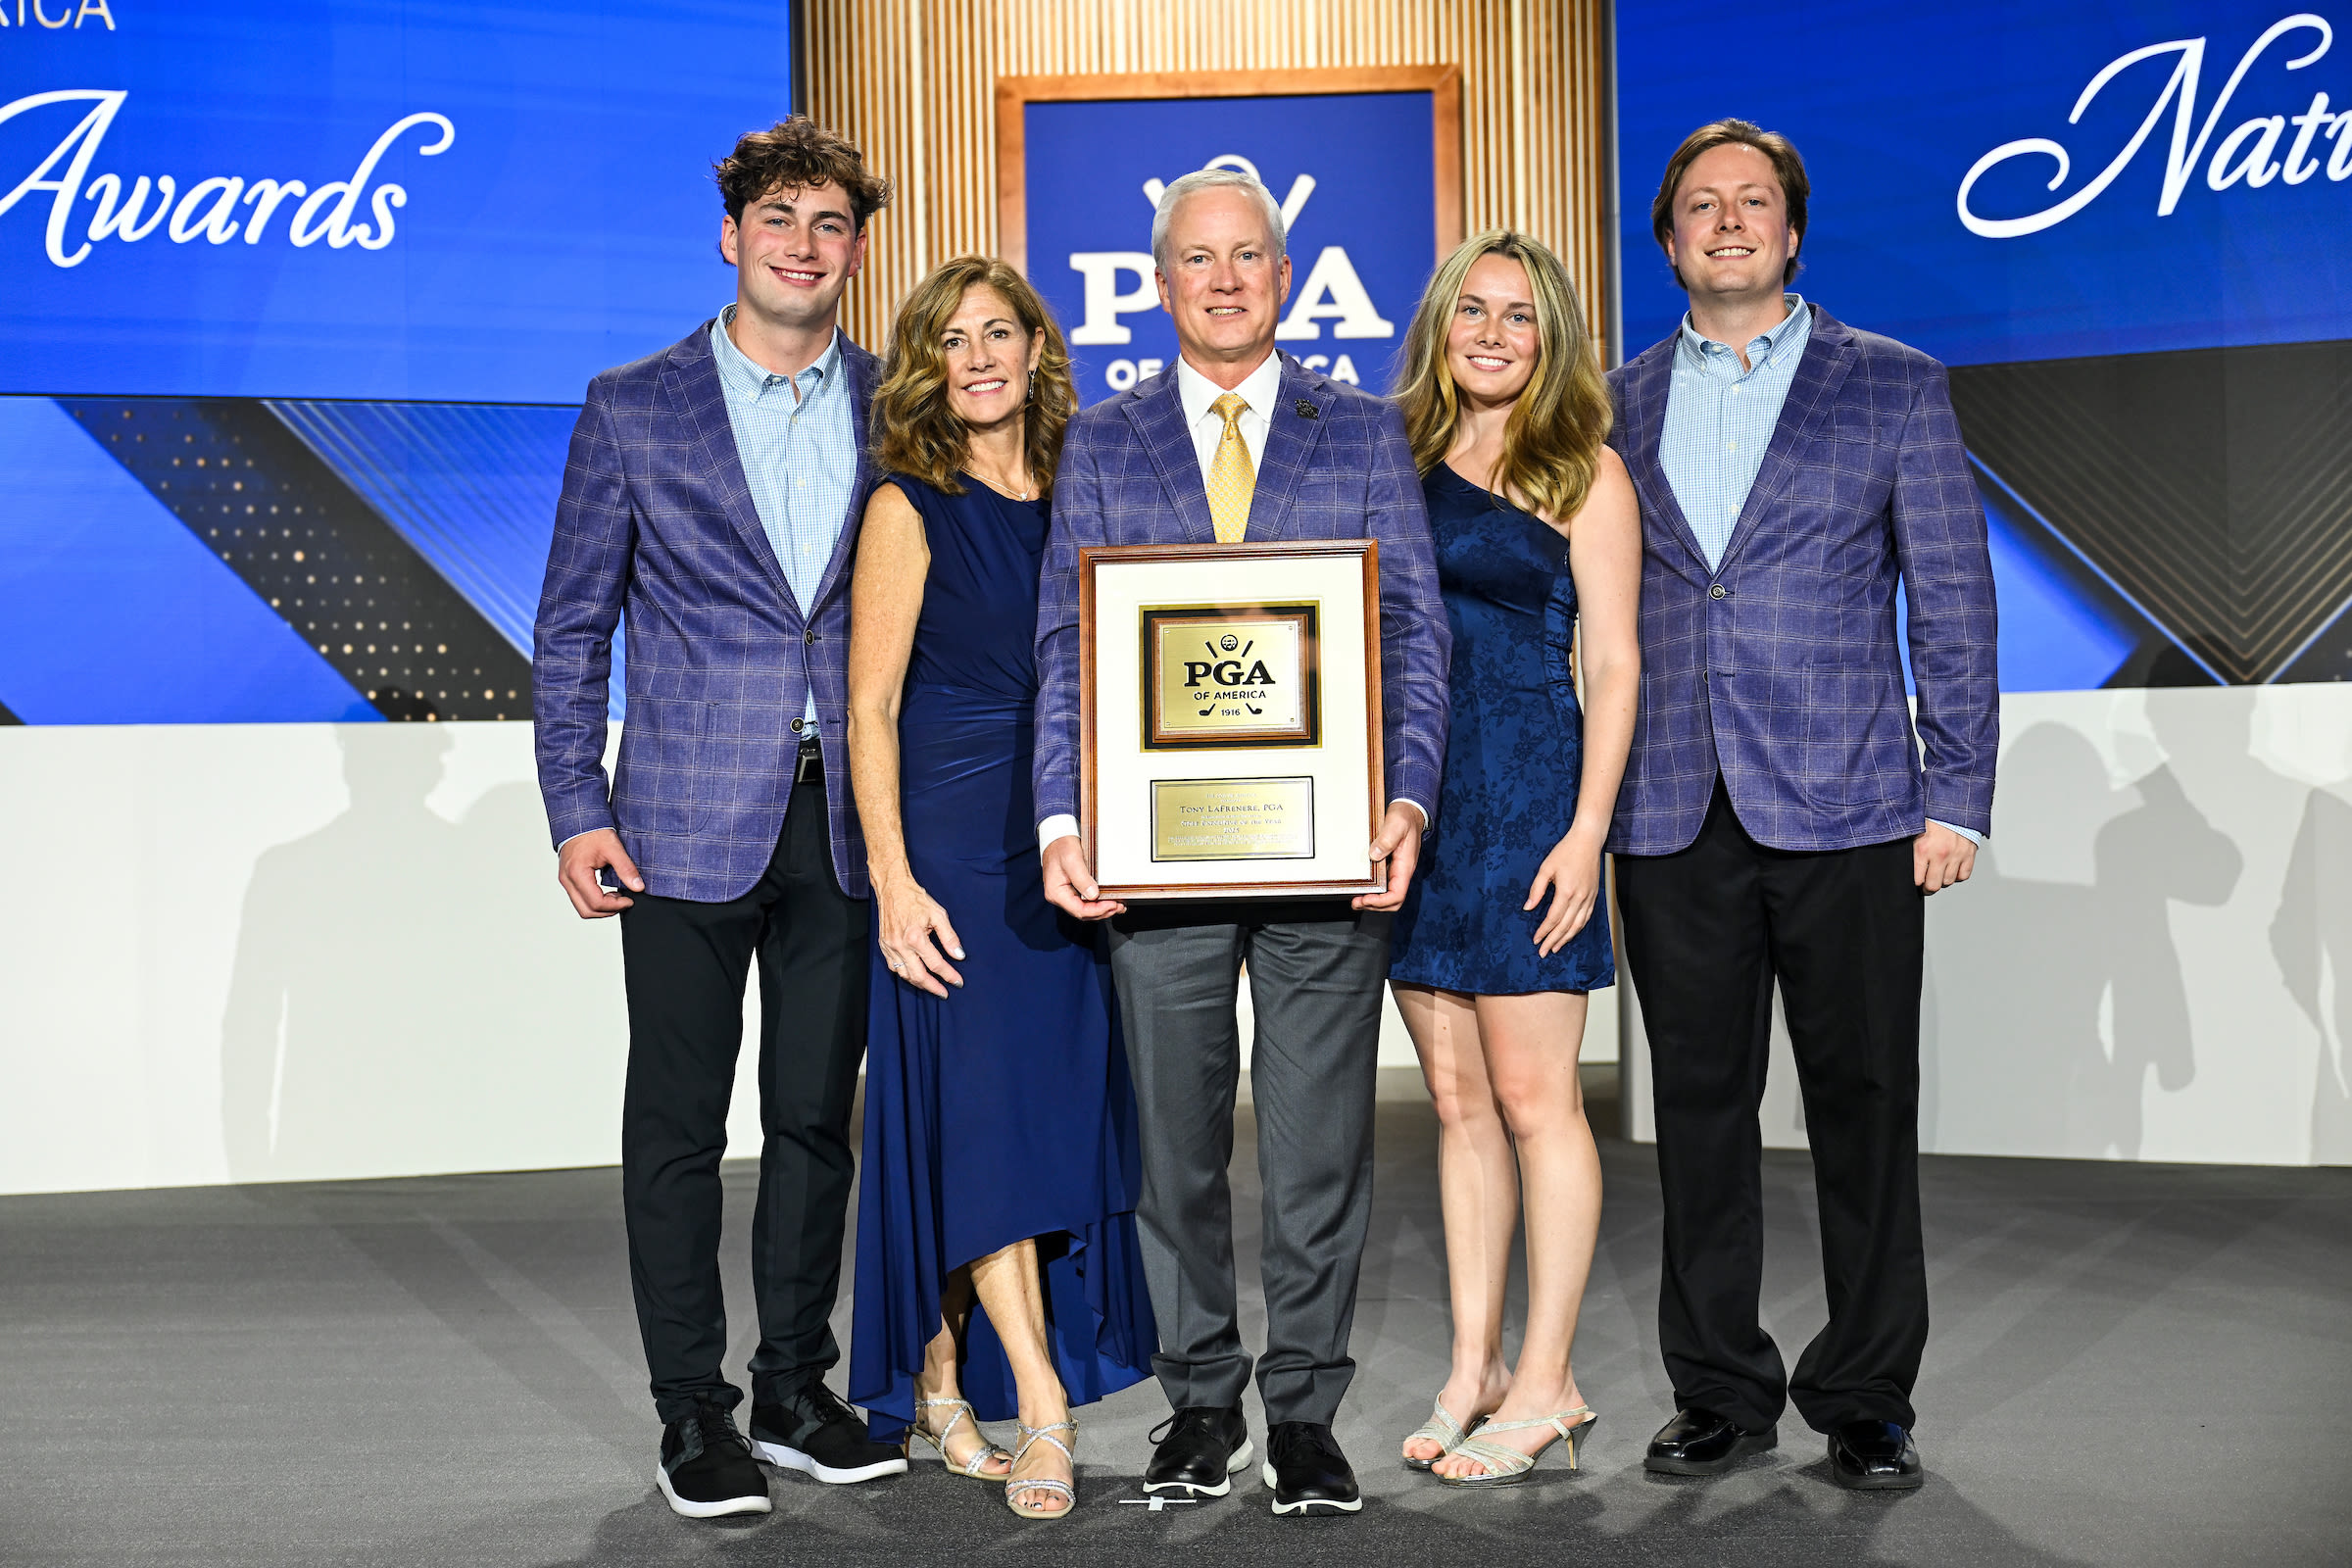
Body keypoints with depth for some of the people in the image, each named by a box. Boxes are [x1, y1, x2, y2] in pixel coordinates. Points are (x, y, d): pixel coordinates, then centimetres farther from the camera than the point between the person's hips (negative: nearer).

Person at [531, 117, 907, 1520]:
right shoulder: (634, 408, 2)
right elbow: (572, 626, 3)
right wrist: (576, 809, -5)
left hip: (846, 819, 2)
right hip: (688, 821, -2)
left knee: (817, 1117, 10)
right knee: (679, 1123, 4)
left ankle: (796, 1389, 24)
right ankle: (694, 1413, 17)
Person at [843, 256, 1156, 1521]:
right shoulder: (910, 509, -2)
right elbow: (870, 709, -6)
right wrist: (893, 880, -14)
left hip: (1066, 844, 5)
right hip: (951, 844, -5)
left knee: (1059, 1104, 6)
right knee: (981, 1099, -8)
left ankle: (943, 1374, 21)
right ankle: (1041, 1403, -3)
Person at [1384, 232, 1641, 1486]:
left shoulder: (1583, 470, 1)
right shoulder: (1401, 461, 14)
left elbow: (1614, 665, -3)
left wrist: (1586, 828, -12)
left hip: (1524, 794, -5)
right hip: (1409, 795, 5)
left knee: (1532, 1099, -1)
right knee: (1456, 1099, 9)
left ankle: (1545, 1384, 8)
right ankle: (1473, 1370, 18)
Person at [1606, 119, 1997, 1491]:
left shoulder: (1896, 387, 7)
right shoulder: (1615, 406, 12)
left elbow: (1955, 602, 4)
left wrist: (1957, 799, -4)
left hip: (1848, 811, -2)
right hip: (1671, 816, 2)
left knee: (1865, 1110, 3)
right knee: (1701, 1110, 7)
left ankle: (1867, 1402, 17)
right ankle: (1722, 1394, 20)